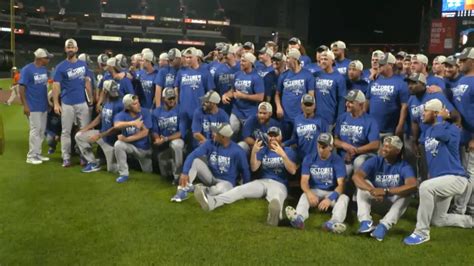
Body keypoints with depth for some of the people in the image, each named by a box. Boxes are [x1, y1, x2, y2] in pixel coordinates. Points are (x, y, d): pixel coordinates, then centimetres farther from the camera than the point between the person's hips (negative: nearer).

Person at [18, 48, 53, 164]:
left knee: (42, 131, 11)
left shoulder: (44, 69, 8)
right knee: (35, 131, -5)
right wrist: (25, 105, -17)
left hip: (44, 106, 7)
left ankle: (37, 154, 21)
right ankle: (31, 156, 4)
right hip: (33, 107, -7)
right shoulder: (27, 70, -13)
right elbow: (21, 88, -13)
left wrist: (48, 101, 16)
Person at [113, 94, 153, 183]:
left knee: (148, 170, 7)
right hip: (131, 146, 0)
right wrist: (133, 123, -46)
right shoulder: (121, 115, -15)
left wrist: (126, 139, -26)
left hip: (145, 148, 1)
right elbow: (116, 125, -39)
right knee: (118, 144, -31)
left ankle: (138, 159, 43)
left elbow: (145, 132, -21)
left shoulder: (145, 112, -16)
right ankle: (124, 174, -15)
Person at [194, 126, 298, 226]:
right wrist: (253, 152, -12)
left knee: (275, 197, -41)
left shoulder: (288, 151, 8)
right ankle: (212, 201, -50)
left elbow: (293, 171, -7)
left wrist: (283, 155, -21)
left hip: (279, 184, -3)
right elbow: (254, 168, 5)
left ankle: (275, 214, -79)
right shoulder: (263, 150, 17)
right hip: (262, 182, 4)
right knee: (241, 189, -26)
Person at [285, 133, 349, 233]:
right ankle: (299, 218, -61)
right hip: (314, 192, 1)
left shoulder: (337, 160, -9)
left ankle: (334, 222, -58)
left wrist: (330, 199, -36)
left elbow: (341, 184, -17)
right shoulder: (309, 158, -3)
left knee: (344, 198, -30)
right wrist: (309, 193, -33)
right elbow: (304, 181, -9)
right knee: (304, 196, -30)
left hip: (332, 193, 0)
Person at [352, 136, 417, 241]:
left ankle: (384, 225, -39)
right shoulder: (375, 161, -13)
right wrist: (372, 190, -45)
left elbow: (413, 186, -37)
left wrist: (386, 191, -44)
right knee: (363, 184, -23)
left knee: (406, 193, -30)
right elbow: (356, 176, -27)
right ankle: (366, 221, -35)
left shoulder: (404, 166, -18)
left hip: (394, 200, -1)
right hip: (374, 197, 2)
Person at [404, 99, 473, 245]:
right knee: (438, 221, 13)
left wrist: (440, 117, -18)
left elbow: (439, 134, -34)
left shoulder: (453, 129, -14)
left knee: (425, 187, -34)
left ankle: (422, 233, -23)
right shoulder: (428, 130, 11)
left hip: (455, 178, -9)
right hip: (441, 180, 9)